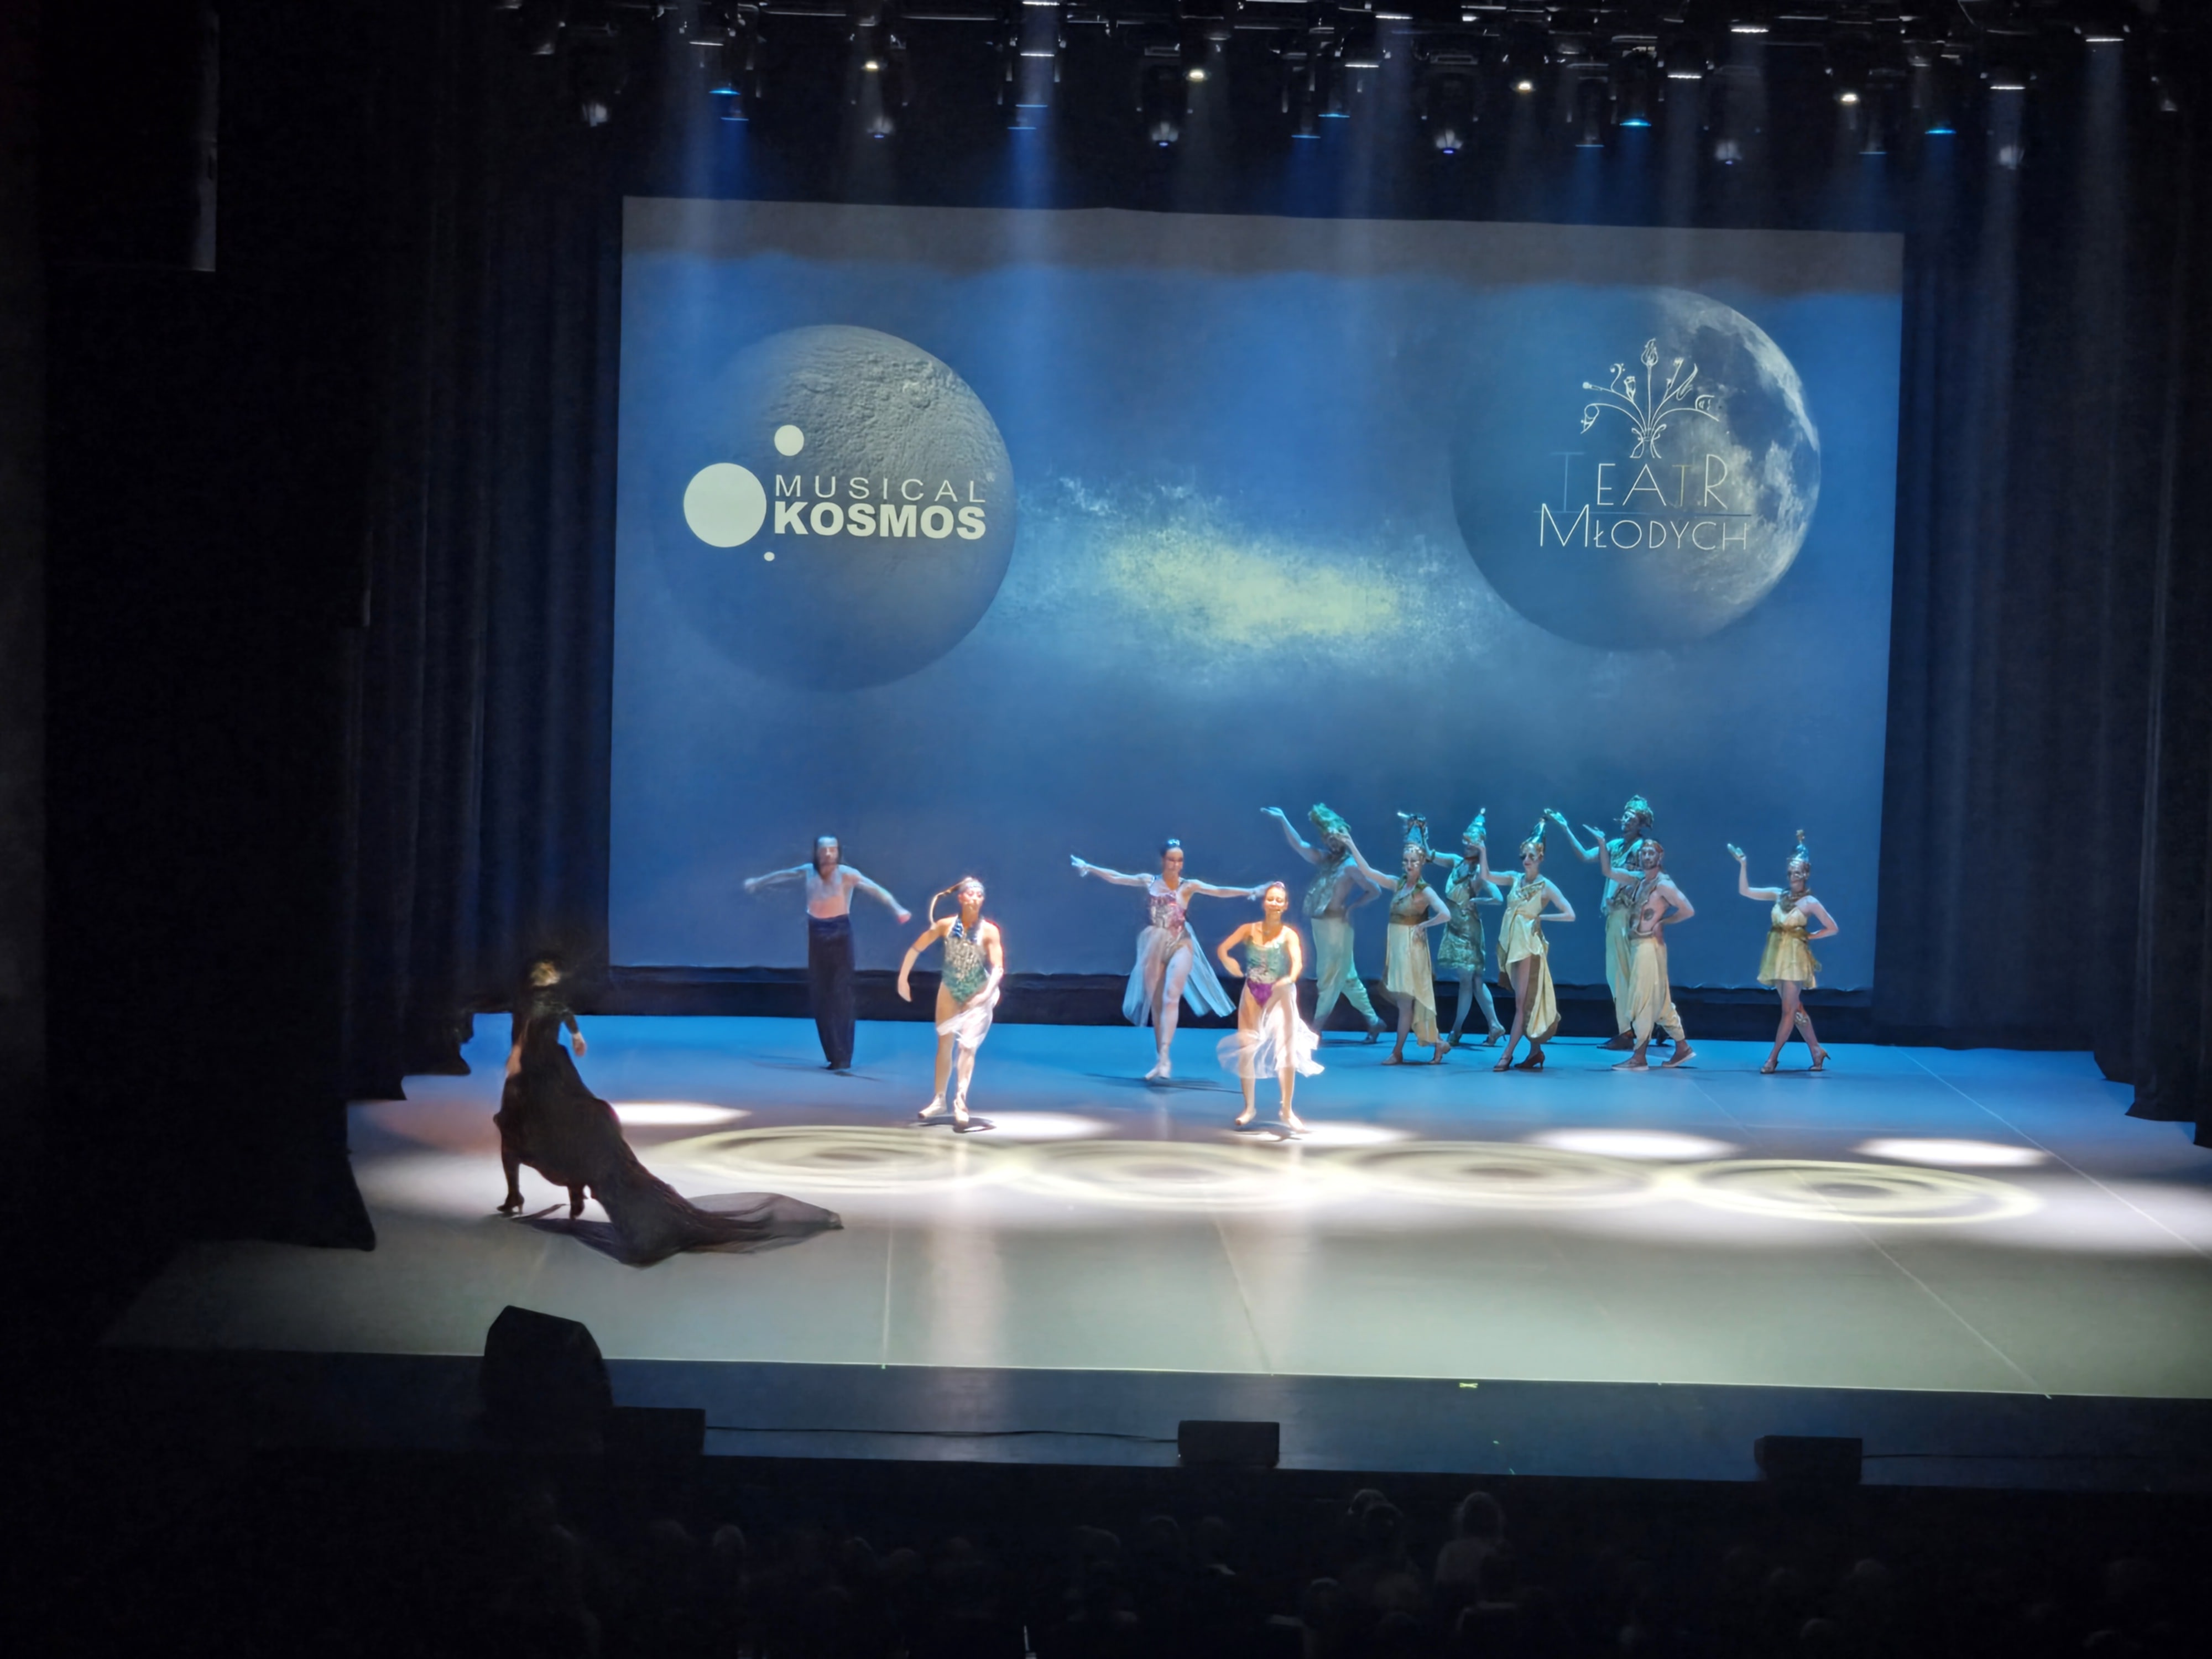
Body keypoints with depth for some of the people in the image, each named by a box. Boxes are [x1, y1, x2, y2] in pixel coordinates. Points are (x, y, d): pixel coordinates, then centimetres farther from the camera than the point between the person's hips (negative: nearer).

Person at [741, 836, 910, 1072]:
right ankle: (834, 1056, 12)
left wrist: (897, 909, -39)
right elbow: (782, 876, 21)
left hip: (840, 935, -5)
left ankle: (843, 1058, -10)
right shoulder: (808, 872, 2)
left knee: (841, 996, -9)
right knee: (819, 995, 5)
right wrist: (758, 882, 38)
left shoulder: (847, 874, -11)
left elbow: (876, 890, -23)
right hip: (816, 935, 5)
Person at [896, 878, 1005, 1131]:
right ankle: (938, 1100, 19)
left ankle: (960, 1102, -14)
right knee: (945, 1044, 9)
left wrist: (987, 993, -36)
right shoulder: (946, 926, -14)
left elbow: (998, 968, -23)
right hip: (950, 991, 3)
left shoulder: (989, 931, -20)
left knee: (967, 1045, -12)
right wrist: (903, 979, -4)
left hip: (978, 993, -3)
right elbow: (915, 949, -5)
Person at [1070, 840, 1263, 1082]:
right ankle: (1161, 1059, 12)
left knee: (1171, 997, -19)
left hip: (1180, 945, -3)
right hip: (1154, 945, 3)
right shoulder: (1149, 882, 5)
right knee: (1155, 1002, 5)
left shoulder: (1188, 886, -1)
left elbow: (1219, 891, -10)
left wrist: (1249, 892, -20)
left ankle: (1164, 1057, -24)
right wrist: (1088, 867, 19)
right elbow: (1115, 878, 13)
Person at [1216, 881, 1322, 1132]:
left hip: (1280, 994, -3)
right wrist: (1228, 961, -29)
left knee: (1286, 1049, -10)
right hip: (1252, 993, 3)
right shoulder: (1249, 930, -2)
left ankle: (1287, 1111, -4)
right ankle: (1249, 1106, 20)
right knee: (1245, 1049, 5)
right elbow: (1222, 949, -10)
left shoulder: (1289, 934, -11)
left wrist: (1290, 979, -48)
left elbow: (1298, 962, -29)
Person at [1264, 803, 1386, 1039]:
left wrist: (1353, 906, -12)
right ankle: (1373, 1021, 19)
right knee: (1346, 976, 12)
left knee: (1330, 978, -3)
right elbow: (1299, 846, 12)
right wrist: (1283, 820, 7)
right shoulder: (1324, 859, 12)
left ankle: (1315, 1030, -1)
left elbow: (1375, 891, -8)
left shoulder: (1350, 865, -9)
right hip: (1320, 924, 8)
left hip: (1336, 925, -8)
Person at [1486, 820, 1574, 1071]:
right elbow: (1486, 876, 5)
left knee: (1523, 1001, -3)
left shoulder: (1546, 886, -8)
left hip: (1528, 945, -6)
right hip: (1510, 943, 6)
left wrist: (1541, 917, -11)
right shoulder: (1516, 879, 7)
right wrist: (1483, 848, -3)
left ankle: (1508, 1053, -4)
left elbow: (1570, 915, -10)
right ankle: (1535, 1050, 16)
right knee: (1525, 1000, 10)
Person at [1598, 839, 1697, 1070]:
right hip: (1636, 944, 8)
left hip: (1649, 945, -8)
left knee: (1643, 1001, -6)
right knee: (1659, 1001, 13)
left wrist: (1663, 922, -6)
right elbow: (1608, 871, 14)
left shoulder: (1663, 884, -12)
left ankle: (1639, 1058, -3)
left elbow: (1688, 911, -14)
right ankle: (1682, 1047, 21)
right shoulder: (1638, 878, 10)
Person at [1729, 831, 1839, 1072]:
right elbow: (1745, 891, 2)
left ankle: (1773, 1057, -4)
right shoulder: (1778, 895, 5)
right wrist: (1743, 864, -7)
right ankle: (1816, 1050, 23)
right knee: (1795, 1008, 12)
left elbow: (1833, 928, -2)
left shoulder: (1810, 903, -7)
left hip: (1795, 957, -6)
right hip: (1777, 956, 6)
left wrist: (1808, 937, -4)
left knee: (1789, 1010, -4)